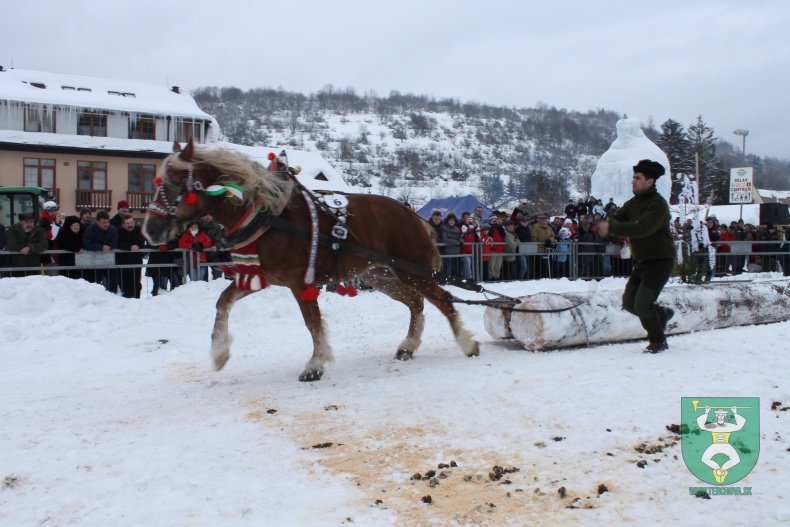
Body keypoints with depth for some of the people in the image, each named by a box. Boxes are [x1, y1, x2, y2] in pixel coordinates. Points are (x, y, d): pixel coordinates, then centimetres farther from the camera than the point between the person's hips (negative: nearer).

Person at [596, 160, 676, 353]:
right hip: (642, 262, 8)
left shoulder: (658, 204, -18)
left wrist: (611, 227, -32)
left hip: (660, 262, -8)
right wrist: (605, 224, -26)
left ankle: (659, 341, 9)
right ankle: (662, 313, 33)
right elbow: (617, 218, -2)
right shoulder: (634, 203, 8)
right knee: (629, 303, 9)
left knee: (642, 305, -12)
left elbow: (642, 228, -32)